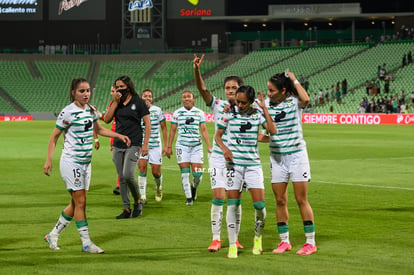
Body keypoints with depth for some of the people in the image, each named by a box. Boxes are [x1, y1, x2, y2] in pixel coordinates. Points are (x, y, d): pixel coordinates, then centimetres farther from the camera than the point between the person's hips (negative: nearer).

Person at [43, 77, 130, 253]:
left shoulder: (91, 110, 7)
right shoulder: (68, 112, -12)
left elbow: (98, 129, 25)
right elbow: (54, 136, -7)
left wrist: (119, 136, 14)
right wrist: (48, 160, -13)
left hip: (86, 162, 7)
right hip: (71, 161, -7)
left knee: (76, 204, 9)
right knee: (80, 202, -8)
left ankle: (53, 235, 23)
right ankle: (86, 243, -3)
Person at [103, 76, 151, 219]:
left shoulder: (138, 102, -2)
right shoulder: (116, 103, 11)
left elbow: (148, 124, -2)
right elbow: (107, 119, -1)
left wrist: (145, 144, -9)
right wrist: (115, 102, -7)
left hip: (133, 144, -5)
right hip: (118, 145, 5)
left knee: (128, 175, -19)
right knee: (121, 178, 6)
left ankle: (138, 201, 4)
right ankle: (127, 209, 12)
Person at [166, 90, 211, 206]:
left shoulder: (199, 113, 5)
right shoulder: (177, 113, 5)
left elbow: (204, 130, 5)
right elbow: (172, 130, 9)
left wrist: (209, 146, -1)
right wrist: (169, 147, 7)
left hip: (196, 146, 0)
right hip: (182, 145, 0)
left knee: (198, 173, -4)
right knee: (184, 173, -6)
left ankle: (194, 187, 29)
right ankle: (188, 197, 2)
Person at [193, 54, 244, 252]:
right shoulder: (217, 105, -1)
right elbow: (202, 89, -14)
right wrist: (197, 70, -29)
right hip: (219, 157, -1)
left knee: (236, 199, 5)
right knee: (218, 197, -8)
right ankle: (216, 239, -1)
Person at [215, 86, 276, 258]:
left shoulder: (257, 115, 2)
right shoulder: (228, 114, 0)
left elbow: (272, 130, -11)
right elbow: (218, 135, 8)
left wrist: (264, 108, -11)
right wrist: (224, 148, -12)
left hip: (253, 163, 1)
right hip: (234, 163, -1)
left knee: (259, 204, -6)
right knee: (232, 204, -4)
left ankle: (258, 238, 20)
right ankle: (232, 246, 3)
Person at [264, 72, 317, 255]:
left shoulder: (294, 101, -10)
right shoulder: (266, 103, 1)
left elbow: (305, 99, -31)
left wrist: (294, 80, -19)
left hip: (296, 153, -4)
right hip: (277, 156, 4)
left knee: (301, 200, -2)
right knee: (280, 201, 6)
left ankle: (310, 243, 5)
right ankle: (284, 241, 17)